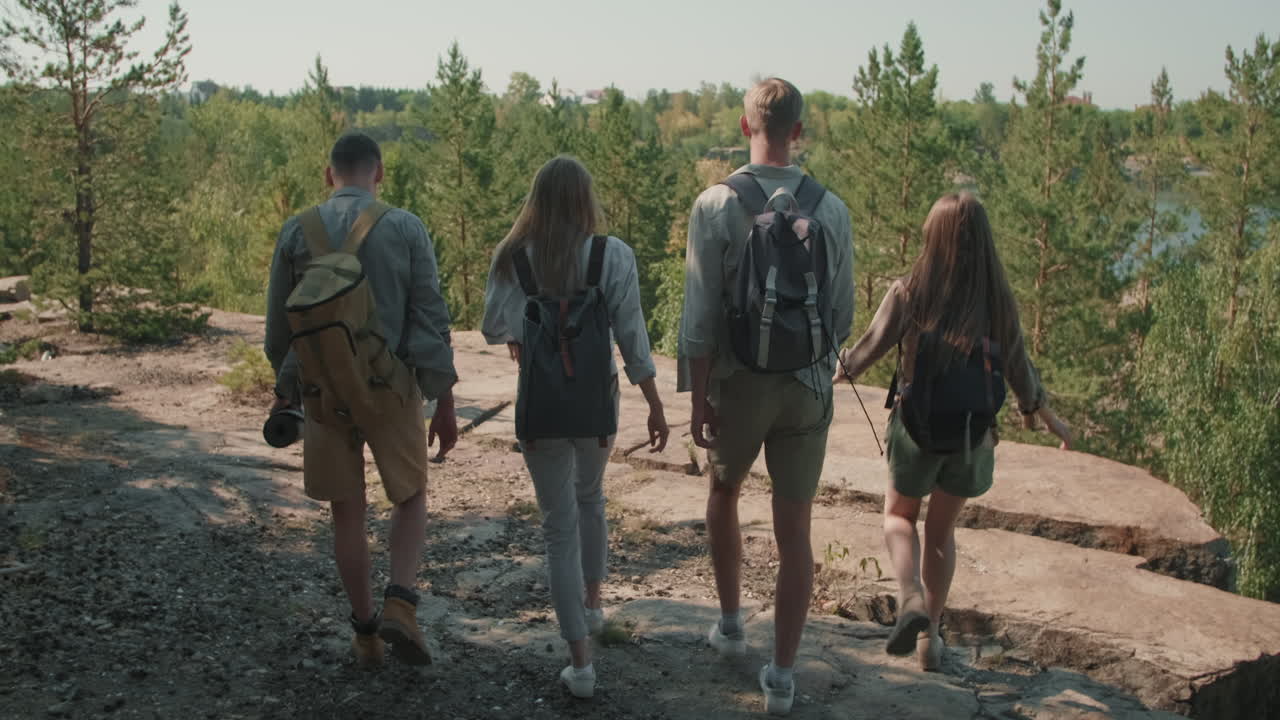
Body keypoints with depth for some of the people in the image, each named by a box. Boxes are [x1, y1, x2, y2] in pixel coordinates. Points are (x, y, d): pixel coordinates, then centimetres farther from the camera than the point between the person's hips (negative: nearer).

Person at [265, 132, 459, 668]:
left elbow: (278, 326, 6)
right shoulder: (406, 228, -5)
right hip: (391, 389, -1)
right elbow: (431, 320, -9)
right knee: (411, 498, 18)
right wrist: (445, 405, -5)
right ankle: (400, 603, -3)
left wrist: (284, 388, 22)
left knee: (348, 513, 13)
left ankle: (365, 633, 20)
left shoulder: (296, 232, 0)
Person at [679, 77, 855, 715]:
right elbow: (843, 315, 2)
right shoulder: (831, 210, -4)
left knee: (723, 495, 25)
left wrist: (697, 399, -5)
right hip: (808, 388, 1)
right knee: (794, 532, 7)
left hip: (737, 382, -1)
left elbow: (700, 316, -12)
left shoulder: (715, 205, -11)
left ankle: (731, 624, 37)